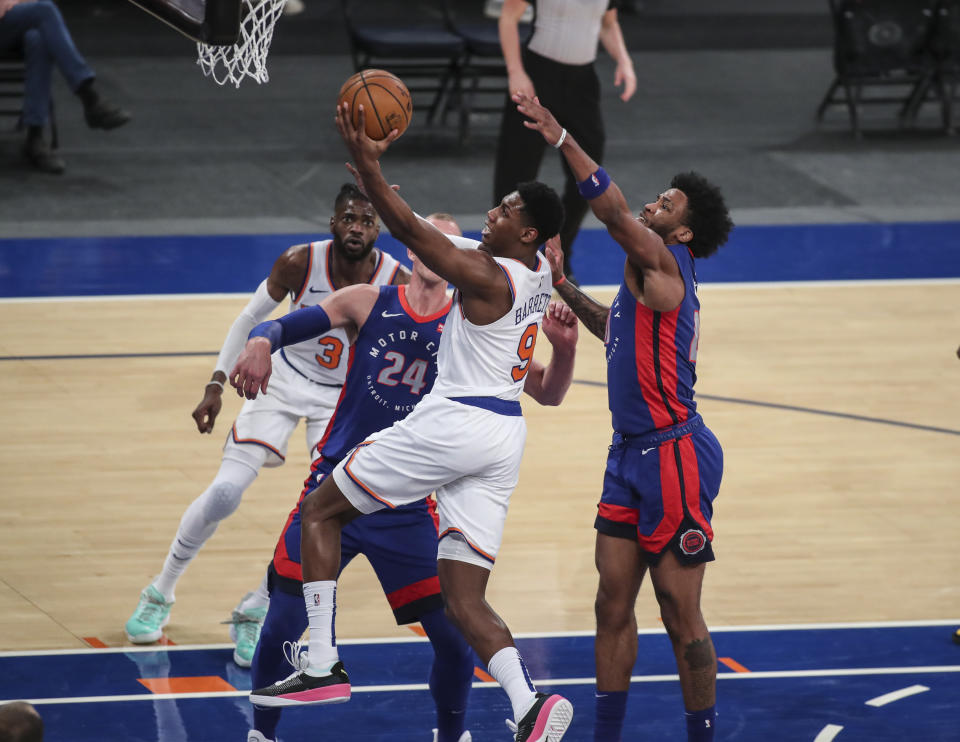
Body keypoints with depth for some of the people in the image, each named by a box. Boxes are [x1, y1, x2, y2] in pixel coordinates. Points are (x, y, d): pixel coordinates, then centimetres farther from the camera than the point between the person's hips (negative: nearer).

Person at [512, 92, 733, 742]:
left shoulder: (664, 262, -13)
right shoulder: (649, 275, 15)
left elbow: (616, 213, -29)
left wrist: (561, 138, -31)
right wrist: (564, 287, 30)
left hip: (674, 456, -10)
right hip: (632, 452, 10)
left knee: (681, 616, -2)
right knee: (613, 602, 10)